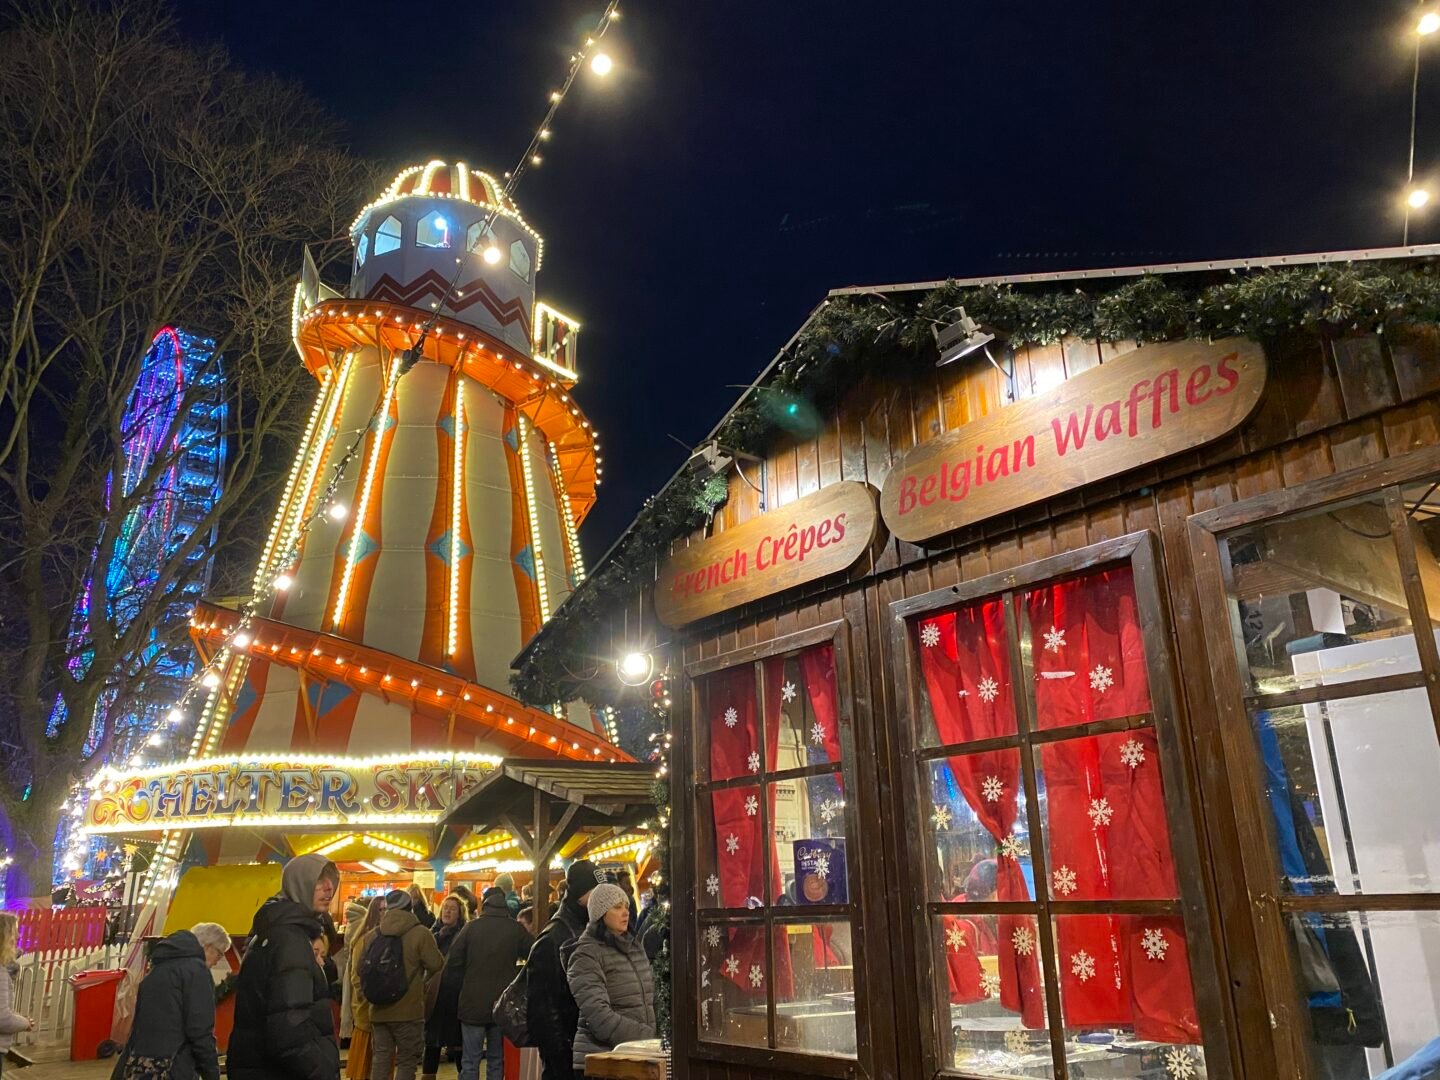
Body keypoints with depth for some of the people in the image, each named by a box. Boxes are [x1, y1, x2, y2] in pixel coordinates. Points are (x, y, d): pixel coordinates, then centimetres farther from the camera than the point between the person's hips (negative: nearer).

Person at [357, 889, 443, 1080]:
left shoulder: (371, 935, 3)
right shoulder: (420, 933, -13)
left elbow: (360, 969, 10)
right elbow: (437, 965, -8)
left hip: (379, 1009, 5)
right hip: (409, 1010, -5)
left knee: (380, 1058, 15)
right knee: (407, 1061, 5)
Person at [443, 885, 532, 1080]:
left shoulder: (471, 927, -4)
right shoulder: (516, 929, -2)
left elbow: (453, 963, -5)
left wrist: (462, 986, 11)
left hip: (473, 1004, -1)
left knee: (470, 1062, 6)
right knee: (496, 1061, 12)